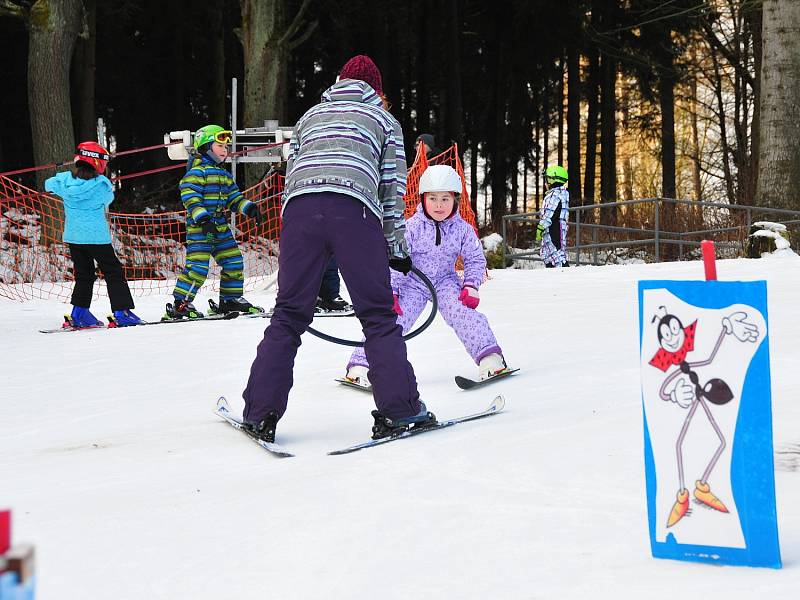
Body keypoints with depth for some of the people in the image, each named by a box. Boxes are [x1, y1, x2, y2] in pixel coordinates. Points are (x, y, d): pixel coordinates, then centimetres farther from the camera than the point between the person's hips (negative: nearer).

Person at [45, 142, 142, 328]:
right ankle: (122, 312, 0)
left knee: (84, 274, 17)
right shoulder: (101, 184, -13)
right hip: (97, 237, -5)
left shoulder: (64, 180, -1)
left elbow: (49, 184, 19)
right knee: (113, 273, 5)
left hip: (72, 236, 5)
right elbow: (110, 198, 7)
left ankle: (79, 313, 12)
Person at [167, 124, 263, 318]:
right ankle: (180, 303, -11)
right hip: (198, 227, -9)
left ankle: (231, 299, 22)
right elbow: (190, 197, -18)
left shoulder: (225, 175, 18)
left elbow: (234, 198, 22)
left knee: (234, 262, 9)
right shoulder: (197, 172, -10)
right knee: (198, 265, -15)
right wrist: (202, 219, -28)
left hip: (220, 227, 9)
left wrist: (249, 208, 5)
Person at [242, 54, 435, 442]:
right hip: (354, 212, -2)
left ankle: (260, 415, 2)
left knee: (288, 315, 7)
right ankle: (398, 410, -6)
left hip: (300, 209, 3)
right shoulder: (384, 119, 25)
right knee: (378, 315, 2)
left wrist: (293, 242, 32)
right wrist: (397, 247, 22)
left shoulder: (310, 116, 34)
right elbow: (393, 188, 19)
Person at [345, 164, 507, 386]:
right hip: (413, 282, -1)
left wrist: (471, 286, -12)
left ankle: (490, 358, -22)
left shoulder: (462, 229, -8)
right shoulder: (412, 227, -14)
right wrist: (391, 291, -18)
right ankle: (362, 364, -12)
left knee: (462, 312, -24)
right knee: (393, 319, -16)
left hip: (445, 281, 1)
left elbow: (475, 260, 3)